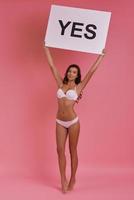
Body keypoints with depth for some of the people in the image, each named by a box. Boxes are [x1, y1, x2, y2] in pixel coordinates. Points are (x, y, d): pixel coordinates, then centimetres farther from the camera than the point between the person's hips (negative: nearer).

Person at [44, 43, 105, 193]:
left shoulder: (78, 87, -2)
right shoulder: (61, 84, 6)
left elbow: (91, 71, -5)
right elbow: (51, 65, 7)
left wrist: (101, 55, -5)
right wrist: (46, 47, 7)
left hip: (73, 122, -3)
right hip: (60, 122, 3)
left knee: (72, 151, 6)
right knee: (60, 150, 2)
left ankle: (72, 179, 20)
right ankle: (63, 180, 12)